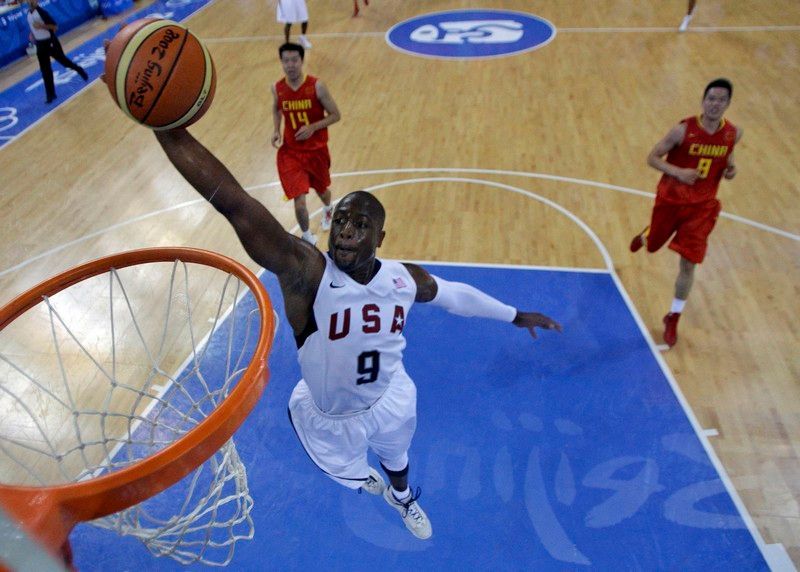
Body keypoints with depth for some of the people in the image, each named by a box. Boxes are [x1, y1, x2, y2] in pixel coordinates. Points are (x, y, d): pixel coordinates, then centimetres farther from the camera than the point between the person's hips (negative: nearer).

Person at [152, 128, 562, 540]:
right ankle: (361, 475, 69)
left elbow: (453, 294, 1)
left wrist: (515, 316, 12)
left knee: (395, 457, 34)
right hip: (328, 416, -3)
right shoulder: (304, 271, -35)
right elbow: (232, 202, -50)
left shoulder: (404, 278, -20)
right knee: (346, 471, 29)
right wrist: (167, 127, -61)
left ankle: (402, 498, 72)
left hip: (391, 399, 3)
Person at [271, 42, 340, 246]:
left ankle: (328, 210, 62)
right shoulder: (277, 88, -7)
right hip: (290, 151, 1)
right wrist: (276, 130, -2)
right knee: (299, 202, -10)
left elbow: (335, 115, -8)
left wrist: (313, 127, -22)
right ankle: (308, 238, 18)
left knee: (321, 189, 23)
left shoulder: (316, 86, -15)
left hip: (317, 150, 0)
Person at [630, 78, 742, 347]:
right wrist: (678, 171, -29)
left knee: (688, 264, -3)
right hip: (670, 199, -1)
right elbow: (652, 158, -13)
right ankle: (645, 235, 62)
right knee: (653, 245, 20)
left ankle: (673, 318, 15)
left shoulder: (733, 133, -7)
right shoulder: (683, 130, -18)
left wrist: (730, 167, -8)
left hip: (702, 206, 1)